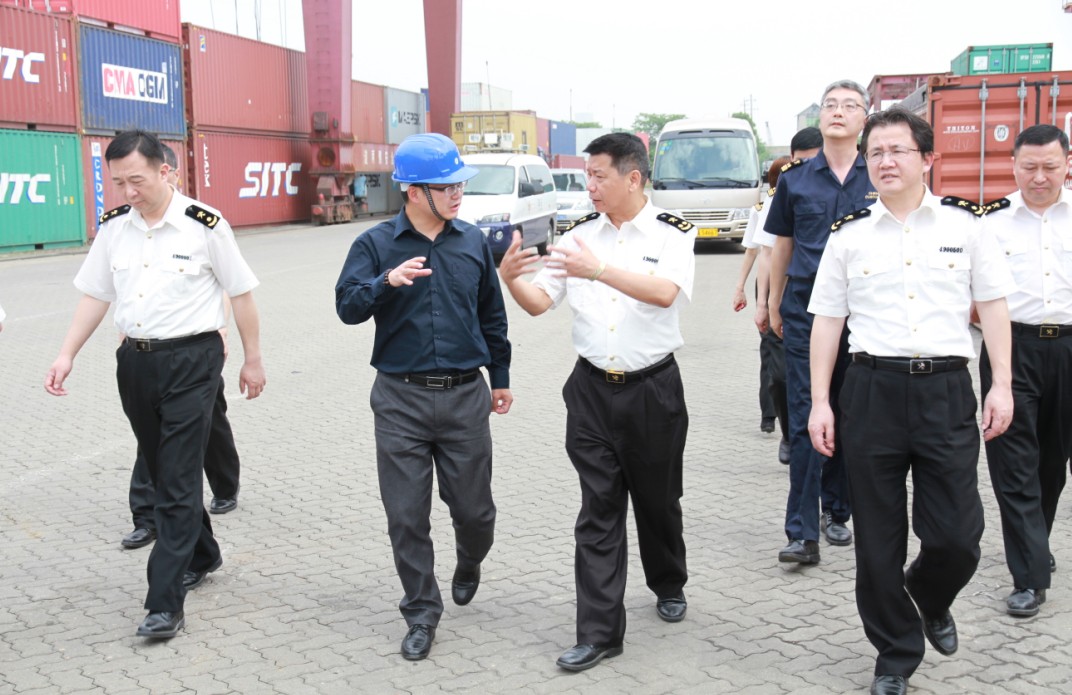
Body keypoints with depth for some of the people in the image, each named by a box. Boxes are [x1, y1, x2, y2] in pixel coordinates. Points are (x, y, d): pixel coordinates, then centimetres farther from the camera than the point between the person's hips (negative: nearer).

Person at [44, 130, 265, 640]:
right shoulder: (113, 228, 4)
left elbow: (241, 294, -3)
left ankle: (165, 603, -5)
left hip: (191, 360, -6)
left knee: (178, 479, -7)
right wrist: (67, 355, 2)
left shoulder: (204, 226, -10)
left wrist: (252, 361, 1)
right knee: (162, 472, 16)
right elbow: (95, 295, 11)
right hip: (135, 362, 6)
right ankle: (202, 556, 37)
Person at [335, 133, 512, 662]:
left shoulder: (473, 242, 6)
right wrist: (387, 281, -30)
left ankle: (469, 564, 42)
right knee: (406, 516, 3)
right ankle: (421, 613, 20)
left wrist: (500, 377, 20)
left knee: (474, 509, 8)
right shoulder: (375, 245, -1)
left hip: (465, 398, 2)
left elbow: (491, 314, 16)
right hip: (401, 400, -1)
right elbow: (347, 306, -13)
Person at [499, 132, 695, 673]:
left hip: (653, 388, -2)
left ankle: (669, 585, 42)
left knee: (657, 499, 15)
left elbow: (665, 292, -26)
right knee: (598, 510, 2)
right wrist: (510, 279, -20)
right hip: (592, 388, 2)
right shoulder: (580, 233, 4)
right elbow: (539, 302, 1)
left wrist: (599, 269, -36)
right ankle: (599, 631, 6)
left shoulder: (671, 234, -7)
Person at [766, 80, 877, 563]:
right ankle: (802, 533, -5)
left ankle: (836, 511, 26)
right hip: (805, 310, 0)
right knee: (805, 419, -5)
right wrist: (774, 304, 15)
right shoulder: (795, 180, 6)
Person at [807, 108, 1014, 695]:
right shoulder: (848, 235, 6)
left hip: (946, 389, 0)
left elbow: (992, 306, 8)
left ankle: (930, 600, 34)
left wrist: (1002, 385, 0)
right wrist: (820, 401, 2)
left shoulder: (964, 223, 6)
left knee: (957, 536, -2)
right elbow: (827, 321, 7)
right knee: (878, 540, 6)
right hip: (872, 389, 1)